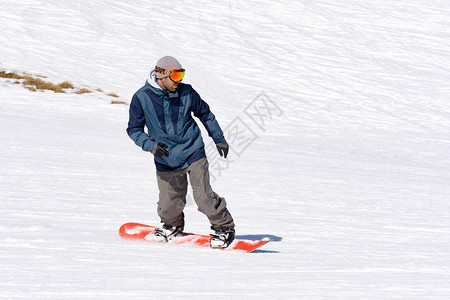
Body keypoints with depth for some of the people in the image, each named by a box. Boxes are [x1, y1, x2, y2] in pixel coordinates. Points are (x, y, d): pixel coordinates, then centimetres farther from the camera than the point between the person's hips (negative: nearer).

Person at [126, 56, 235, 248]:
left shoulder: (186, 92, -4)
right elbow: (134, 130, -3)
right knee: (169, 205, 0)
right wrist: (151, 145, -21)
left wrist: (219, 140, 18)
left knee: (203, 196, -11)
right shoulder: (142, 98, -8)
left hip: (193, 153, 0)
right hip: (165, 161, 0)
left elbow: (205, 114, 12)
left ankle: (224, 227, 10)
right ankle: (173, 226, 34)